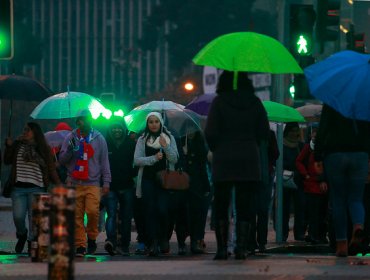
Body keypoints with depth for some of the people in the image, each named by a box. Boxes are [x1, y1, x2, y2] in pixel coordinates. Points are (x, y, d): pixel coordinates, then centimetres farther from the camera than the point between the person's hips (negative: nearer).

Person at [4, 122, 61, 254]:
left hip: (36, 188, -1)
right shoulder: (17, 145, 9)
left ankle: (32, 242, 5)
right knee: (18, 216, -5)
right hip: (19, 187, 1)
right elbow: (7, 161, 10)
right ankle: (22, 235, 23)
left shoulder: (44, 149, 5)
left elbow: (51, 169, 6)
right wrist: (8, 147, -3)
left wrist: (58, 184, -2)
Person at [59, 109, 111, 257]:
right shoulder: (71, 138, 9)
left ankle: (92, 236, 6)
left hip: (93, 183, -1)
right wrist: (70, 150, -12)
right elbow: (62, 160, 8)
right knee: (77, 216, -3)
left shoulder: (98, 138, 9)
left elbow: (104, 161, 11)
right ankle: (80, 245, 3)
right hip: (74, 183, 1)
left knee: (92, 211, -18)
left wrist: (106, 182, 5)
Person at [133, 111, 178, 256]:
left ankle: (164, 239, 7)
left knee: (162, 209, -13)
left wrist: (166, 147, -14)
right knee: (149, 211, -5)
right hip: (147, 179, 1)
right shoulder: (142, 140, 10)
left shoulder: (169, 138, 10)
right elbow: (137, 160, -1)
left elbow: (174, 159, 1)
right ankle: (152, 243, -4)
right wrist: (154, 158, -12)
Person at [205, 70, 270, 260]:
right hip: (249, 161, 2)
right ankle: (241, 248, -3)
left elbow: (210, 133, -9)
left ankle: (222, 248, 1)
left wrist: (216, 149, 9)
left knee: (221, 207, 6)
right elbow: (264, 132, 3)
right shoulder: (254, 102, 2)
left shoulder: (219, 102, -5)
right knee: (244, 207, 5)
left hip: (223, 160, -2)